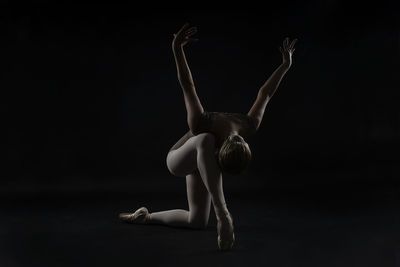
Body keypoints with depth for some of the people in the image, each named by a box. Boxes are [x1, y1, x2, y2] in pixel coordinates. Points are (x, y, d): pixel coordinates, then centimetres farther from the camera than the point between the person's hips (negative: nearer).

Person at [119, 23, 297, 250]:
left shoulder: (249, 128, -32)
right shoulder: (201, 125, -43)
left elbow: (264, 94, -18)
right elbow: (188, 86, -38)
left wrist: (286, 65, -11)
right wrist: (177, 49, -47)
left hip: (199, 164, 6)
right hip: (178, 161, -6)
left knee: (198, 222, -2)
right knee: (205, 141, -44)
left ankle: (147, 217, 19)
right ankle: (223, 213, -51)